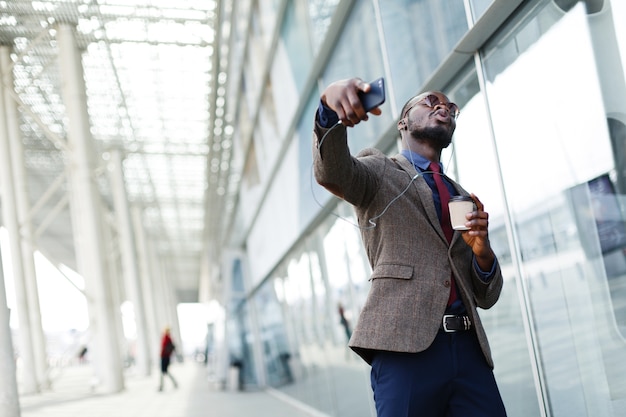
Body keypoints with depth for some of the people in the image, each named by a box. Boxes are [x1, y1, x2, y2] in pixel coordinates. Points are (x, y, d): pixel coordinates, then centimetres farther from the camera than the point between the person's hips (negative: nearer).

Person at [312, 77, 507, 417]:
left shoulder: (463, 198, 24)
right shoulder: (379, 170, 11)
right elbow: (331, 171, -14)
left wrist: (482, 251, 0)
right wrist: (332, 109, -33)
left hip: (470, 350, 5)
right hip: (405, 346, -4)